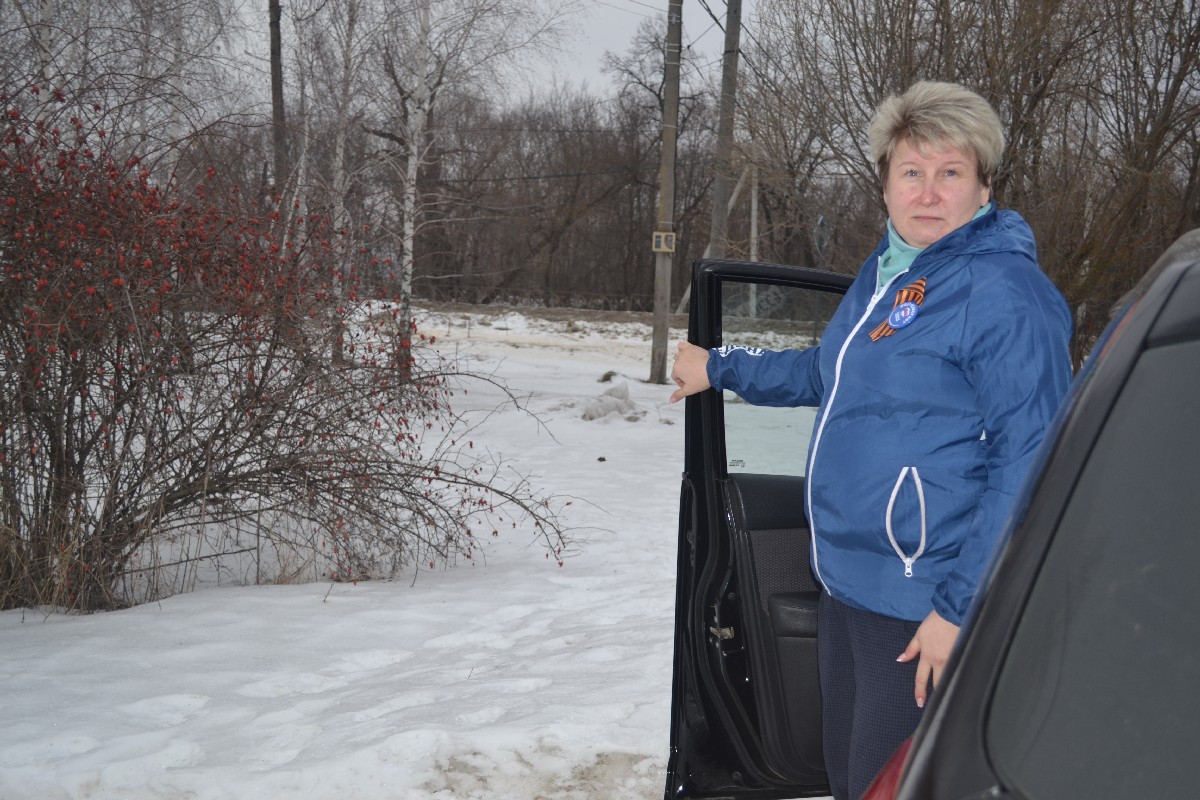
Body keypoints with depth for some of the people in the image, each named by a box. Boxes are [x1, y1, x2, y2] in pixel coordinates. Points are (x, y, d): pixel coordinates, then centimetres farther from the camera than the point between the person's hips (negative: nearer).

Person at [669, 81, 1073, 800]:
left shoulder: (1005, 292, -17)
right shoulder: (887, 270, 12)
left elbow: (1028, 463, -21)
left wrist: (962, 607, -22)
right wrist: (719, 369, 36)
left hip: (924, 609, -9)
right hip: (847, 583, 9)